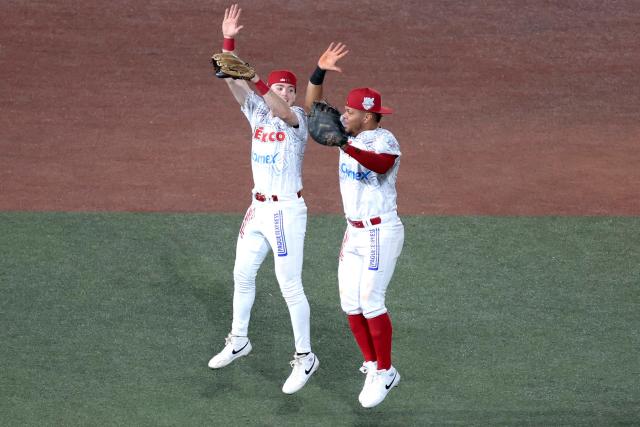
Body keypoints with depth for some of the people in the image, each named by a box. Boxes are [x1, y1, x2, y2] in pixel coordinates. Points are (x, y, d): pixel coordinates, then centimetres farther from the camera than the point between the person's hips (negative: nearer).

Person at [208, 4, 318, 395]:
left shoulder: (298, 118, -12)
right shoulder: (257, 111, 4)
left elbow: (283, 110, -36)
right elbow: (232, 80, -6)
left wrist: (256, 81, -46)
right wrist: (228, 40, -19)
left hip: (287, 211, -7)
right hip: (258, 209, 7)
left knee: (290, 285, -4)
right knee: (243, 275, 17)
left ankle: (305, 358, 5)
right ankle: (239, 341, 36)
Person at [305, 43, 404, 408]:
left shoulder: (384, 140, -19)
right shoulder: (348, 133, 4)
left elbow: (381, 163, -43)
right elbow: (312, 108, 5)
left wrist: (346, 146, -57)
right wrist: (320, 72, -11)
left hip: (381, 233, -8)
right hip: (354, 232, 8)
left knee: (371, 302, -11)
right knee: (351, 305, 6)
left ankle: (385, 373, -1)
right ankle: (373, 367, 18)